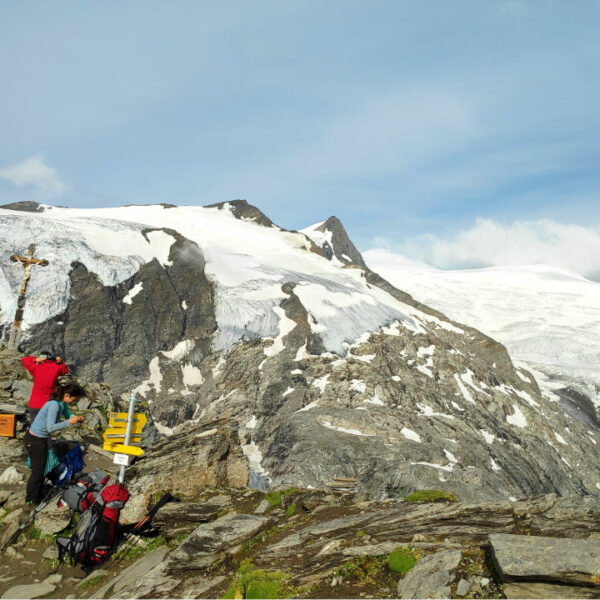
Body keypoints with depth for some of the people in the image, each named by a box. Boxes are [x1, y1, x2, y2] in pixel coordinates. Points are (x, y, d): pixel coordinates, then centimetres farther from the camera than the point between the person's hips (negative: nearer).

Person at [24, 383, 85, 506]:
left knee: (41, 468, 21)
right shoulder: (54, 405, -29)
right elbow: (50, 427, -31)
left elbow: (68, 414, 9)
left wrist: (77, 418, -11)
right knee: (37, 470, 4)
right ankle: (31, 500, 20)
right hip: (35, 440, -9)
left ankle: (39, 494, 37)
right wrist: (69, 422, -29)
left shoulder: (62, 403, -1)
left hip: (41, 439, 9)